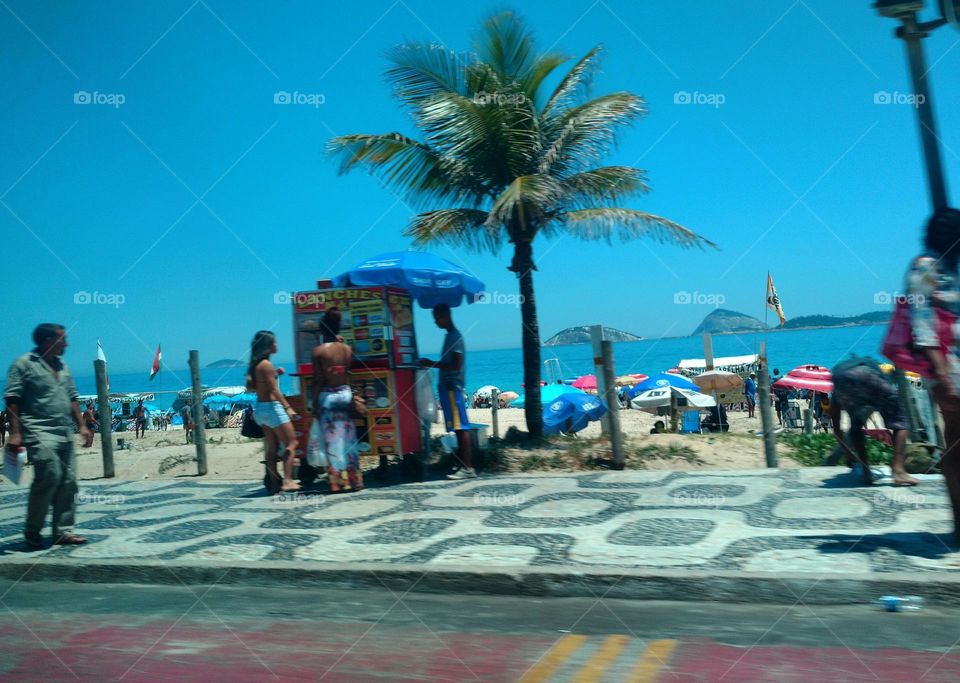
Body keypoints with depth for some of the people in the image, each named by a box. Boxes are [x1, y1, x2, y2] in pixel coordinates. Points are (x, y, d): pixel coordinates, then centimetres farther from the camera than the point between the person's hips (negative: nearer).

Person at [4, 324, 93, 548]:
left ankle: (63, 531, 11)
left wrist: (82, 426, 14)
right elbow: (12, 400, -7)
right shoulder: (23, 364, -3)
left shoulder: (62, 367, 18)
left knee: (68, 481, 3)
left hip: (65, 434, 7)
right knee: (49, 477, -15)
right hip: (39, 433, -7)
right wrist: (15, 433, -14)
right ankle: (32, 531, 2)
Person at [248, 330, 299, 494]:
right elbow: (274, 390, -18)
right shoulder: (267, 365, -14)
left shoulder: (254, 364, 11)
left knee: (271, 448, 11)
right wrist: (288, 407, -18)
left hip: (260, 408, 9)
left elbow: (250, 387, 16)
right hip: (271, 407, -9)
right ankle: (288, 480, -11)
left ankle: (274, 483, 12)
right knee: (291, 443, -4)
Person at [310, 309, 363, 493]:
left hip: (327, 396, -3)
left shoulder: (318, 350, -8)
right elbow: (348, 375, 7)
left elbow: (318, 381, -9)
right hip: (345, 394, 3)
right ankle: (354, 480, 14)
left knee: (332, 440, 2)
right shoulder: (347, 349, 3)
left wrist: (314, 404, -3)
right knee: (348, 439, 10)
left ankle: (337, 482, 3)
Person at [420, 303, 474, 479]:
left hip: (452, 387, -10)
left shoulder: (455, 336, -12)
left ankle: (468, 468, -9)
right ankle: (462, 464, 15)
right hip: (448, 386, 10)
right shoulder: (451, 335, 18)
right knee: (458, 427, 11)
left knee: (460, 427, -10)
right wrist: (433, 364, 16)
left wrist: (433, 364, -15)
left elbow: (456, 365, -19)